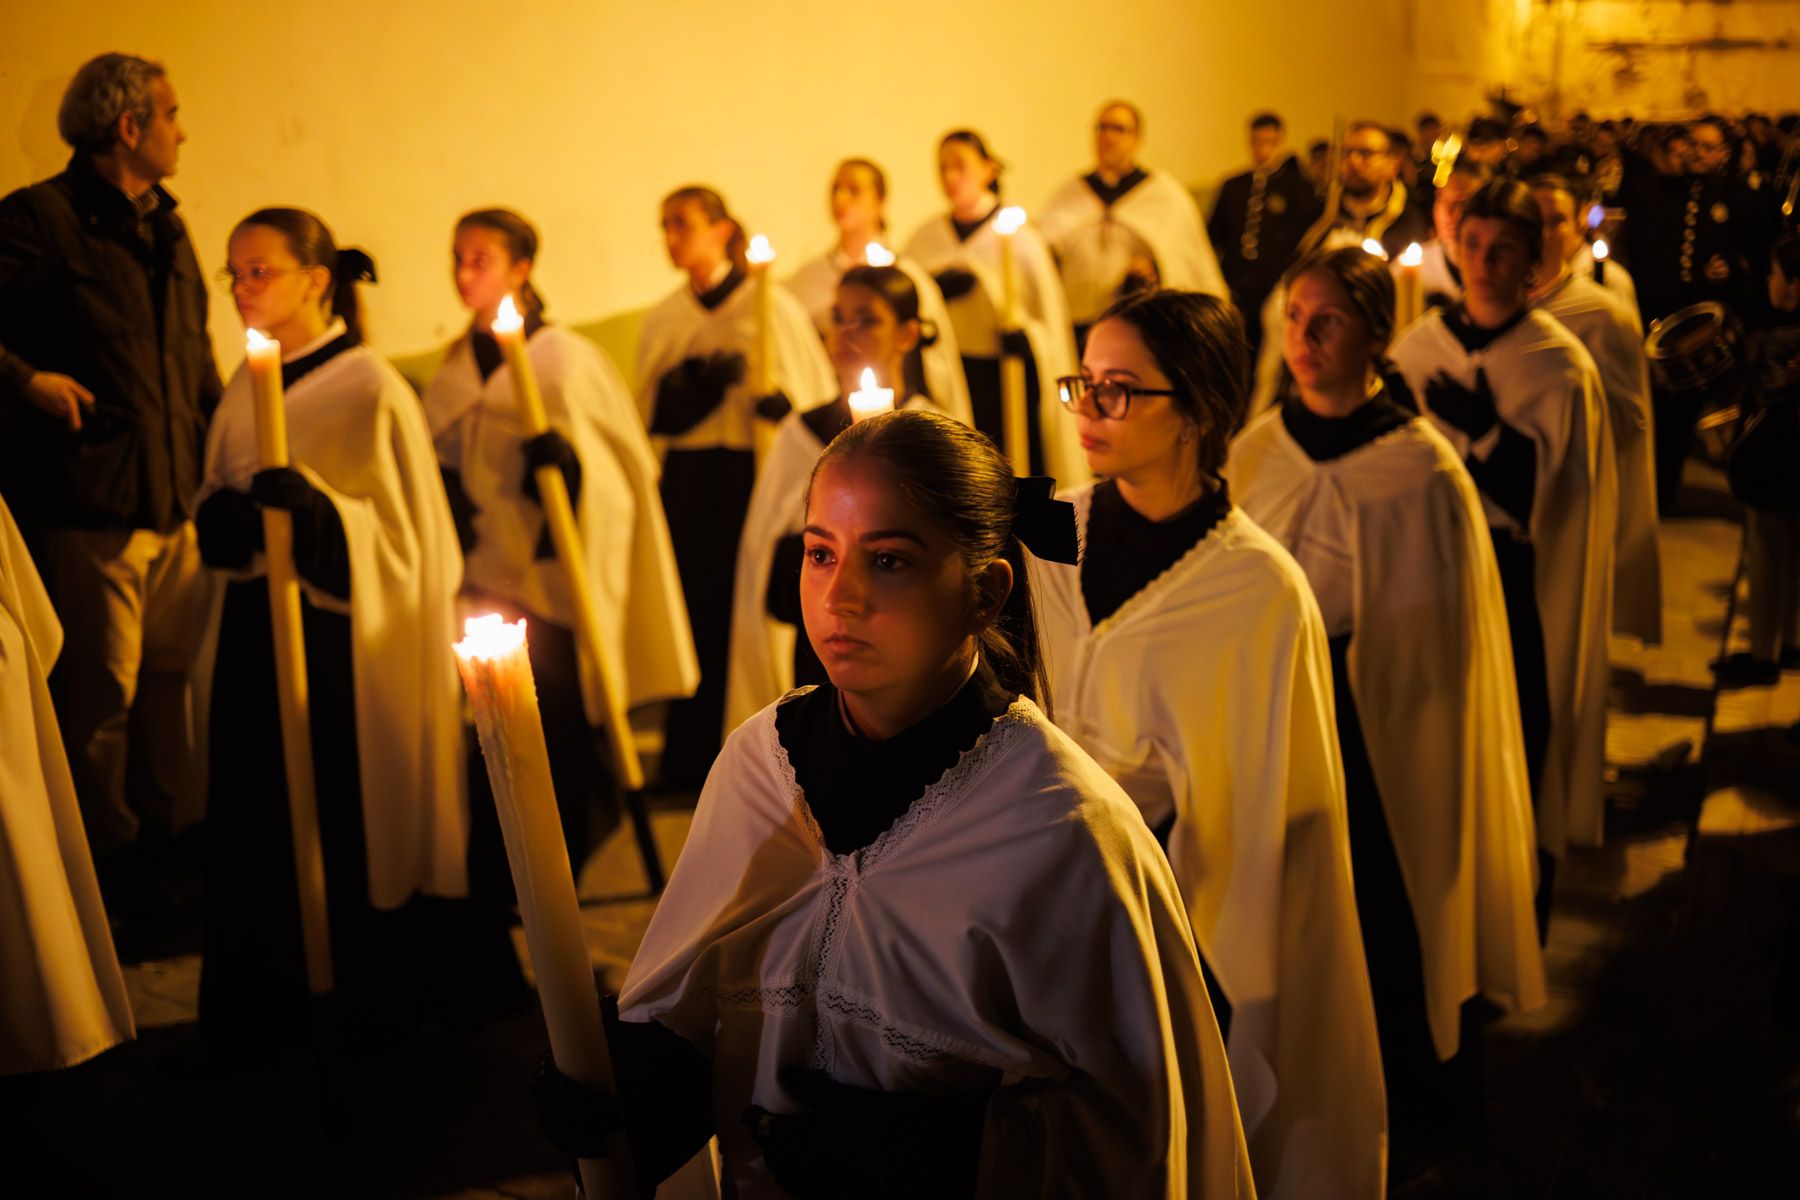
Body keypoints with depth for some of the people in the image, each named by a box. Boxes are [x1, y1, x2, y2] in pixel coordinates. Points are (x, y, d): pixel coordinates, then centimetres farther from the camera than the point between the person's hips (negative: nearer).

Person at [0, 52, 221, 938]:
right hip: (88, 511, -7)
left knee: (173, 684, 14)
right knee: (100, 696, 1)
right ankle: (112, 877, 15)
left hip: (176, 508, 7)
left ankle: (163, 855, 28)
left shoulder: (167, 232, 17)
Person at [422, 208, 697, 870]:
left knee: (561, 713, -6)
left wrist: (570, 458, -24)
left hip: (557, 572, -5)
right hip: (489, 574, 5)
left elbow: (626, 457, -5)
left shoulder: (565, 357, -5)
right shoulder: (456, 368, 12)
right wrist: (444, 489, 2)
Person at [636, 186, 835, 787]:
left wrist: (784, 403, -21)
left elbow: (815, 391, 0)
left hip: (756, 473, -3)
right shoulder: (664, 320, 12)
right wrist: (700, 379, -11)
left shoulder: (770, 304, -1)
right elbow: (655, 410, 7)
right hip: (687, 482, 4)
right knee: (698, 609, 2)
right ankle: (691, 758, 12)